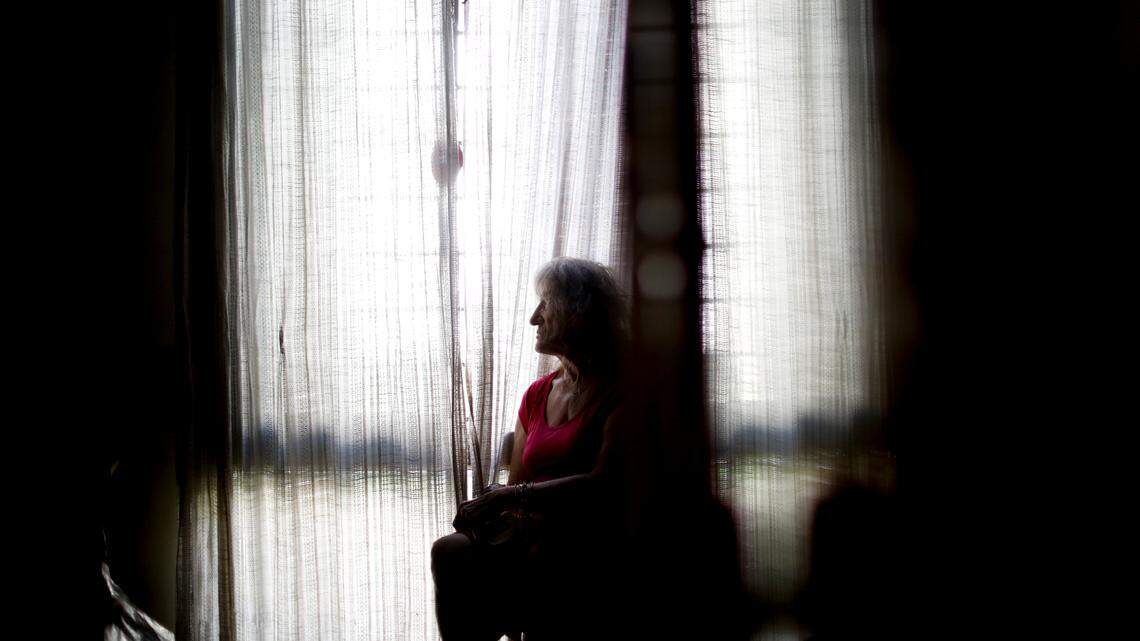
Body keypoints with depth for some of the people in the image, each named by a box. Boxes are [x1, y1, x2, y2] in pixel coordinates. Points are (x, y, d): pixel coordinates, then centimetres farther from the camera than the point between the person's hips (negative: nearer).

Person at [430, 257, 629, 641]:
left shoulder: (618, 393, -1)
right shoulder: (538, 394, 20)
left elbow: (603, 483, -13)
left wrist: (513, 495, -18)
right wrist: (490, 509, -6)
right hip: (530, 535, 6)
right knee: (450, 551, -24)